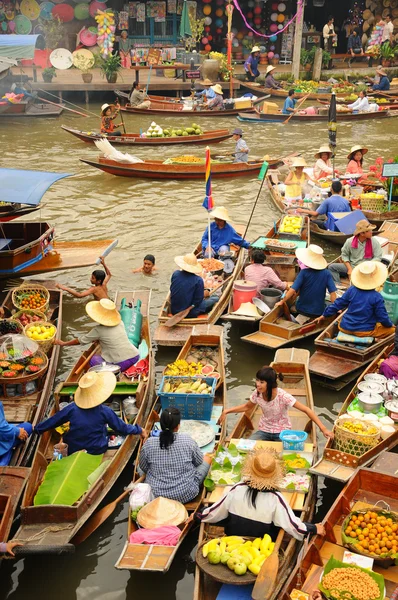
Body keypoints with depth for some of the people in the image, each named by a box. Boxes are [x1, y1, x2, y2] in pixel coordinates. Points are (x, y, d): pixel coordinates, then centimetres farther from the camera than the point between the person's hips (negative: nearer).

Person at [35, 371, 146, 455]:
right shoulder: (105, 412, -18)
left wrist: (37, 428, 16)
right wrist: (139, 430, 10)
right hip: (97, 451, -2)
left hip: (72, 452, 2)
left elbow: (53, 421, -1)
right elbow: (122, 428, -6)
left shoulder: (72, 408, -14)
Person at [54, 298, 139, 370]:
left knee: (93, 359, 17)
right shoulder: (120, 322, 9)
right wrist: (97, 339, 27)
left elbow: (80, 341, 9)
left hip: (122, 364, -6)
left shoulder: (98, 330, -5)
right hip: (135, 357, 6)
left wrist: (63, 343, 23)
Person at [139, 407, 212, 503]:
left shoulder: (149, 444, -14)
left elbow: (143, 468, 2)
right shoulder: (187, 440, -16)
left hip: (155, 495, 2)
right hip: (186, 495, -2)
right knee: (208, 458, 18)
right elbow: (199, 462, 1)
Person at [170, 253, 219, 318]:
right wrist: (204, 295, 6)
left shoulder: (175, 274, -7)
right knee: (216, 299, 7)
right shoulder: (198, 280, -21)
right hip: (190, 314, -6)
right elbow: (198, 301, -17)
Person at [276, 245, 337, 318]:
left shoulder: (304, 272, -15)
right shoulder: (327, 274, -11)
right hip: (319, 312, 1)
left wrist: (281, 302, -5)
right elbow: (333, 293, -13)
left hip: (302, 309, -1)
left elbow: (293, 290, -17)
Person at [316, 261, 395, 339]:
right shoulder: (377, 297, -15)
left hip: (345, 328, 4)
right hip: (365, 331, -4)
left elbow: (338, 304, 5)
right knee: (392, 329, 9)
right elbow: (383, 317, -9)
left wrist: (325, 315, 19)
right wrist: (390, 324, 13)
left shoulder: (352, 290, -4)